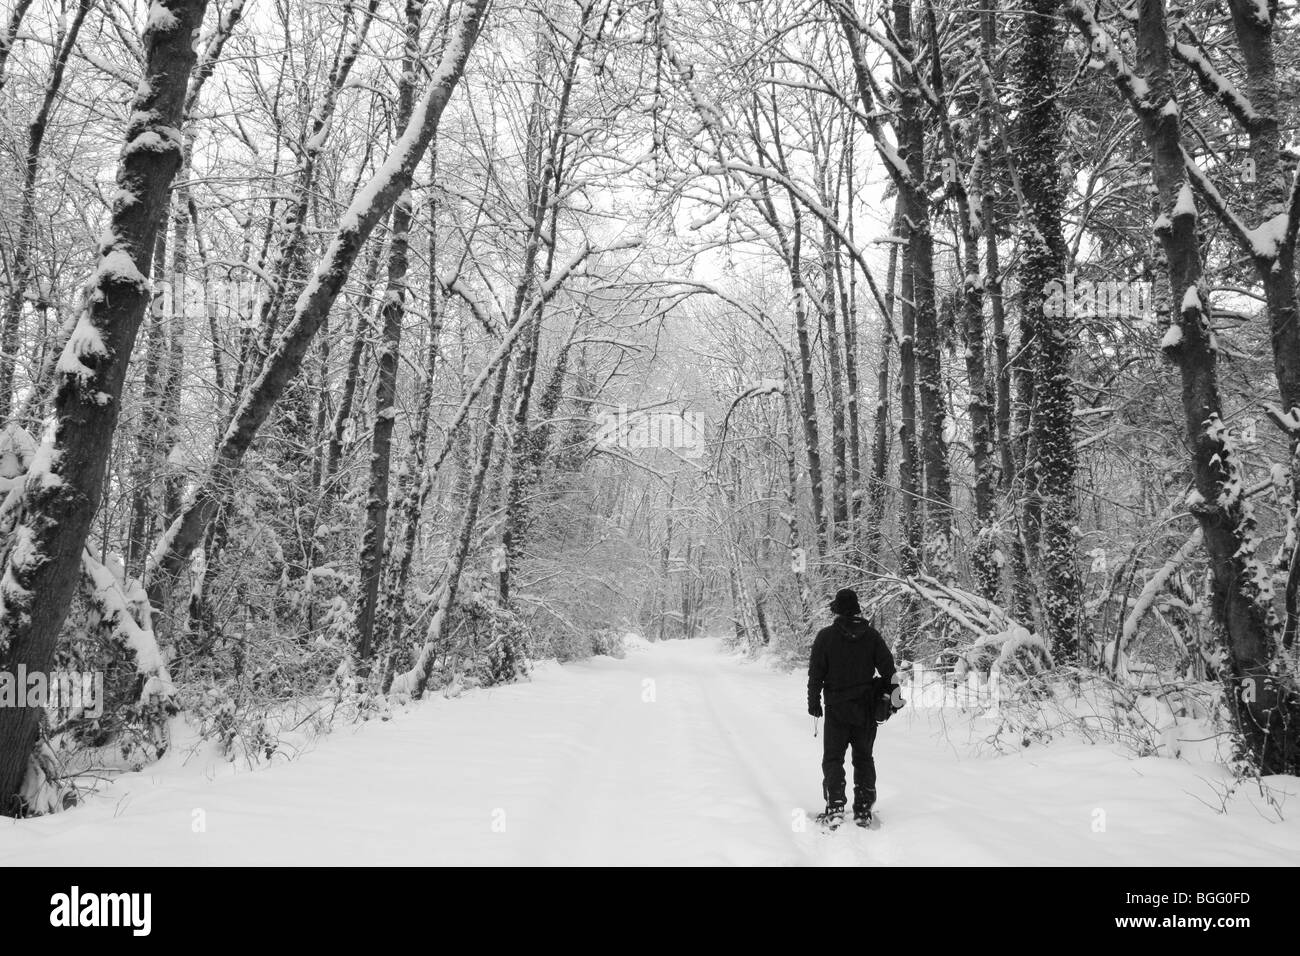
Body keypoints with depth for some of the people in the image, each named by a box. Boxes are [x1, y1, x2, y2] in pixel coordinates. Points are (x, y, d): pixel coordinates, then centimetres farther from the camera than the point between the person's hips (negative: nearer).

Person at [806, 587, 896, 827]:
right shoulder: (871, 635, -1)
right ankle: (863, 811, 14)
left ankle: (835, 807, -7)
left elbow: (816, 673, -6)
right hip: (866, 709, 3)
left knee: (833, 758, 6)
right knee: (864, 758, 14)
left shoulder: (826, 636, -8)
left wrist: (814, 702, 4)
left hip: (836, 708, -2)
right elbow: (888, 667, 2)